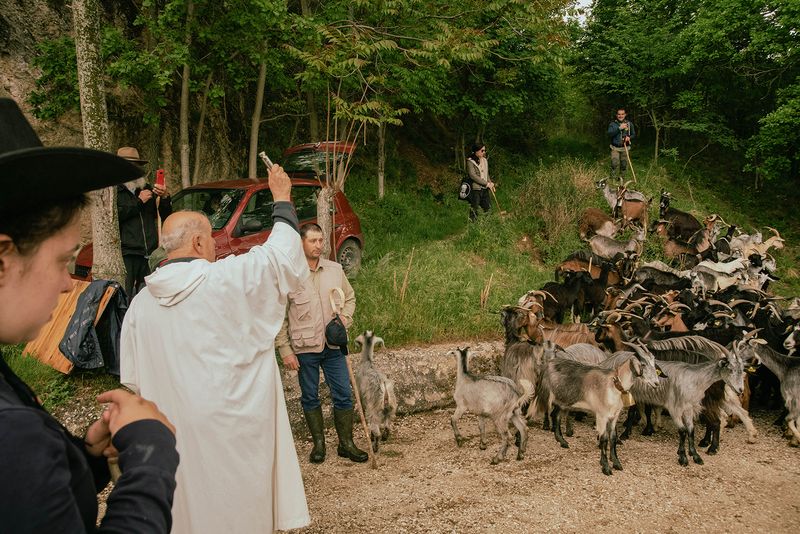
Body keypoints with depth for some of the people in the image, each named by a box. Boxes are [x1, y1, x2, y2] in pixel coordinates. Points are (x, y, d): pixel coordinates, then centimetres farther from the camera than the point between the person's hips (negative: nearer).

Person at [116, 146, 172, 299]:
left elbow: (167, 217, 15)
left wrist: (164, 198, -4)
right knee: (125, 297, -8)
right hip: (126, 254, -4)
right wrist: (139, 202, -7)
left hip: (150, 254, 4)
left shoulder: (149, 190, 18)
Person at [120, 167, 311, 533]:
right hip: (233, 434, -5)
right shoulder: (229, 278, -13)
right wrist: (282, 200, 13)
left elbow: (133, 381, 7)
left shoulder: (141, 303, 2)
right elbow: (283, 254, -1)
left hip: (174, 441, 5)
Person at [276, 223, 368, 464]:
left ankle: (346, 443, 20)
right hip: (304, 348, -3)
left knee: (343, 395, 6)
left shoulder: (335, 270, 1)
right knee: (310, 398, 11)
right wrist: (285, 350, -8)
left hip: (333, 346, 3)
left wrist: (345, 318, -3)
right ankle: (318, 443, 27)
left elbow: (350, 297, 16)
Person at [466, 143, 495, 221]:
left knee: (487, 207, 12)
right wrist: (487, 184, -20)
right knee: (474, 209, 1)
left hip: (485, 189, 7)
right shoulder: (470, 161, -13)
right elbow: (473, 176, -21)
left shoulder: (485, 160, 9)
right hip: (476, 189, -7)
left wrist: (490, 183, 0)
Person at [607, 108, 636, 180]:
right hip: (615, 148, -2)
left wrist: (629, 137, -10)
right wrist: (619, 128, -23)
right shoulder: (612, 123, 0)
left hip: (625, 148, 2)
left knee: (624, 165, 4)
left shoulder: (629, 124, 6)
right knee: (614, 163, -14)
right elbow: (610, 134, -14)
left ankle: (622, 179, 19)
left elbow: (633, 134, 14)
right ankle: (613, 179, -3)